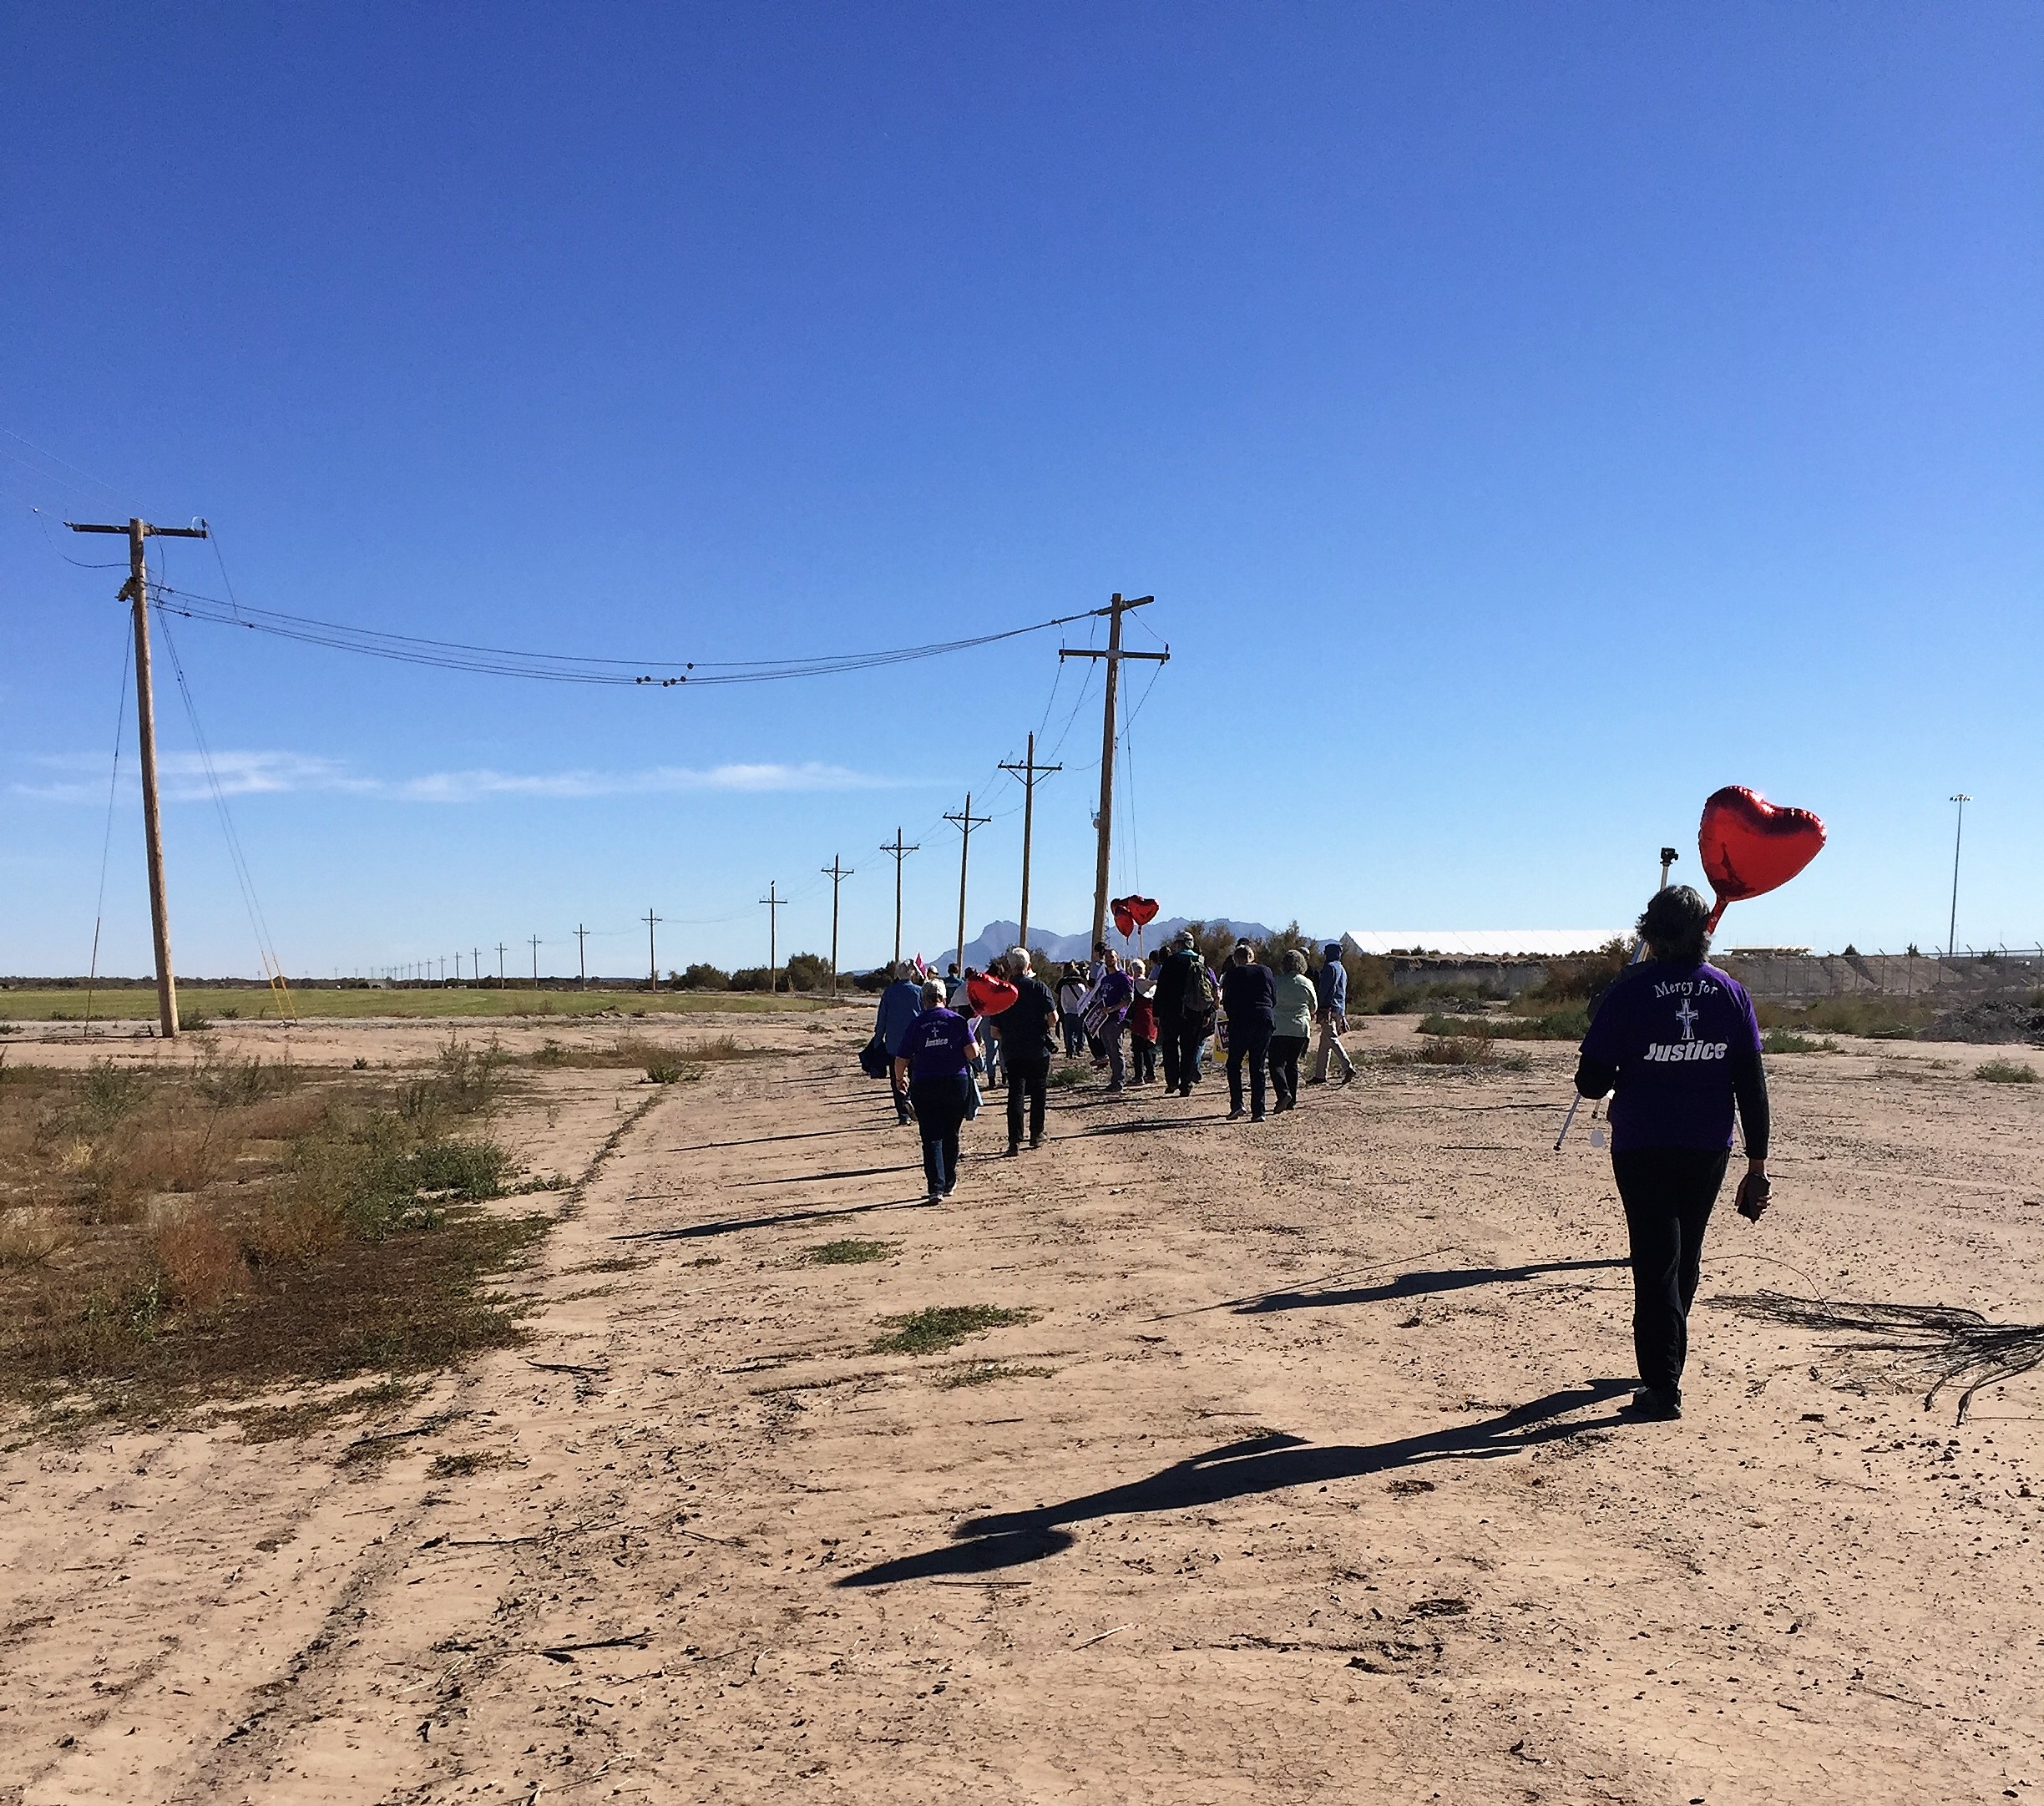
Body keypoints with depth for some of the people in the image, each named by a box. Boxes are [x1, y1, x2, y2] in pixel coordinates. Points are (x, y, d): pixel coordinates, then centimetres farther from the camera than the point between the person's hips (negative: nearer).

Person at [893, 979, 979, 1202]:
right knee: (950, 1135, 16)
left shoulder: (916, 1024, 1)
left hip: (924, 1086, -1)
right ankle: (949, 1183, 26)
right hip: (956, 1083, 1)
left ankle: (936, 1186, -11)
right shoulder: (958, 1020, 0)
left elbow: (901, 1060, 2)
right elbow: (972, 1052, -8)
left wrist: (899, 1079, 21)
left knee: (931, 1138, 1)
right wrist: (976, 1046, 15)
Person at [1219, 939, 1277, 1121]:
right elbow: (1274, 999, 11)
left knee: (1234, 1064, 11)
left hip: (1241, 1022, -3)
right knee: (1258, 1067, 7)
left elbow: (1226, 1001, 1)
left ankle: (1237, 1104, -2)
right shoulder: (1266, 971, 10)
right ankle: (1258, 1111, 2)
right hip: (1265, 1020, 3)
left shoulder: (1233, 973, 2)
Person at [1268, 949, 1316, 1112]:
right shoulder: (1306, 983, 2)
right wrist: (1308, 1015, 36)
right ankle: (1292, 1101, 12)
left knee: (1277, 1063, 0)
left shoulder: (1277, 982, -5)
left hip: (1279, 1028, -3)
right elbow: (1314, 1006, 14)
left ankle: (1284, 1092, -23)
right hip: (1301, 1029, 3)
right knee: (1292, 1063, 13)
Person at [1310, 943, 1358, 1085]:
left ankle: (1348, 1067, -28)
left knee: (1332, 1039, -15)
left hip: (1329, 1008, -9)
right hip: (1340, 1009, 9)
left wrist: (1317, 1008, -12)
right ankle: (1320, 1075, 11)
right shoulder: (1342, 969, 22)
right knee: (1325, 1042, 10)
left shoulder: (1329, 967, -6)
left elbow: (1323, 989, -13)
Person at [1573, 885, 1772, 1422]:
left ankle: (1662, 1386, -3)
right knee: (1685, 1258, 19)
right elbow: (1752, 1085, 0)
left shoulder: (1630, 991, -10)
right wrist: (1757, 1163, 4)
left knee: (1656, 1263, 2)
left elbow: (1591, 1082, -9)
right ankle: (1665, 1363, 34)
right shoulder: (1730, 992, 0)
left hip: (1643, 1148, -3)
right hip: (1709, 1150, 4)